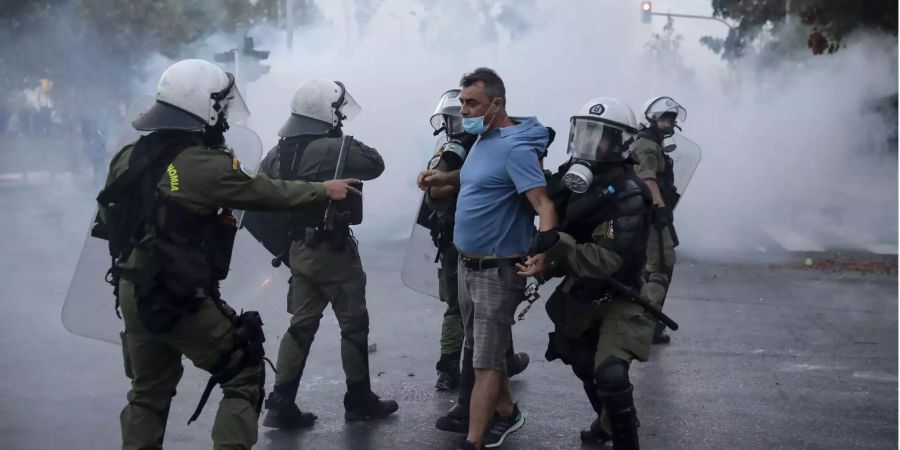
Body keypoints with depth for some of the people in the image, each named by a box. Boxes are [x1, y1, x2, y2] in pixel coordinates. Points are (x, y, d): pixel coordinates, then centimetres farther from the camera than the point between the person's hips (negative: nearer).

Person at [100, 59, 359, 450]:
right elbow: (269, 193, -7)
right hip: (184, 300, -7)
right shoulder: (207, 166, -17)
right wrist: (324, 190, 8)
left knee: (149, 391, 20)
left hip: (133, 294, 7)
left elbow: (111, 214, 13)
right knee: (244, 376, 8)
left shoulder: (128, 157, 3)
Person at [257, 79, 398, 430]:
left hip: (299, 248, 7)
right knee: (354, 325, 7)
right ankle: (359, 400, 17)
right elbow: (376, 164, -12)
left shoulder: (279, 152, 5)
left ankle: (281, 405, 9)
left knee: (301, 325, 12)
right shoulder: (332, 148, -20)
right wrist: (350, 142, 4)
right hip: (332, 250, -7)